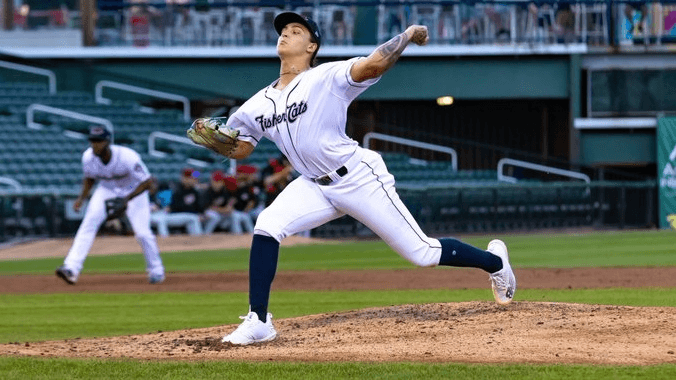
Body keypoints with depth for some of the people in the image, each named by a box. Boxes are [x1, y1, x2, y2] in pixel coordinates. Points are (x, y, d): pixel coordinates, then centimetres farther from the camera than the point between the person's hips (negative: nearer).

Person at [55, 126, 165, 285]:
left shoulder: (128, 157, -35)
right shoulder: (88, 157, -21)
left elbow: (147, 182, -26)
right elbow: (89, 178, 2)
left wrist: (127, 199, -35)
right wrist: (82, 197, -13)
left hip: (133, 191, -3)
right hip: (107, 190, 3)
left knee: (142, 232, -13)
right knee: (89, 223, -19)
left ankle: (156, 270, 14)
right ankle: (72, 268, -27)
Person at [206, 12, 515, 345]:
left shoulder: (326, 77, -13)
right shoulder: (259, 105, 5)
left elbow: (373, 65, -27)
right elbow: (239, 148, 13)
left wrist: (407, 35, -34)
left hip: (360, 180, -5)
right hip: (315, 187, 5)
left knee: (423, 253, -1)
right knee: (266, 227, -19)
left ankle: (494, 261, 26)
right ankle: (258, 323, -14)